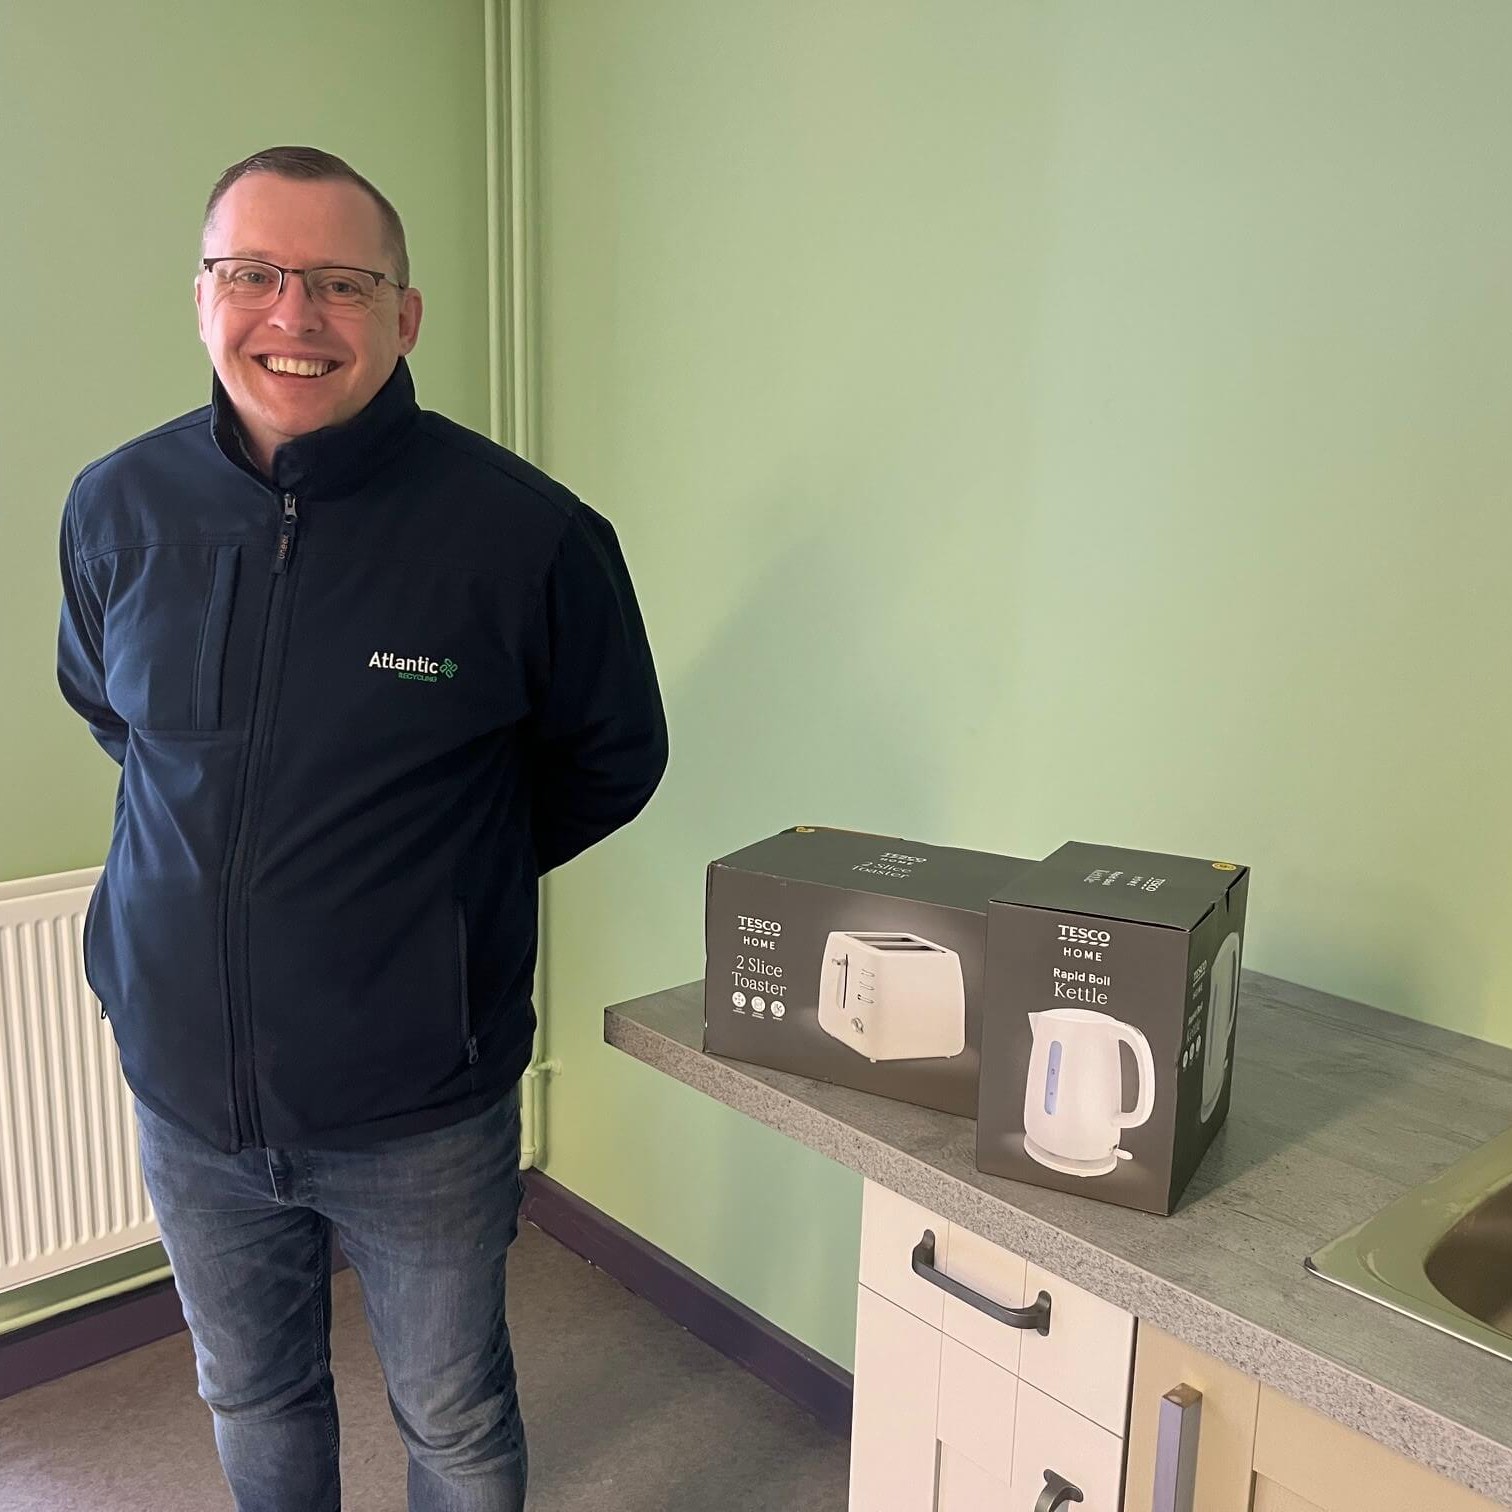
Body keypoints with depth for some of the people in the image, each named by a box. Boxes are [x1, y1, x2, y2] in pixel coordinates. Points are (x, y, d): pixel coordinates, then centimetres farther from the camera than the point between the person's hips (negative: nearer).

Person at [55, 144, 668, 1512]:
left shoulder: (528, 534, -18)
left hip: (421, 1110, -3)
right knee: (252, 1399, 27)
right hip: (185, 1091, 4)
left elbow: (612, 760, -1)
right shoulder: (118, 509, -6)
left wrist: (449, 874, 3)